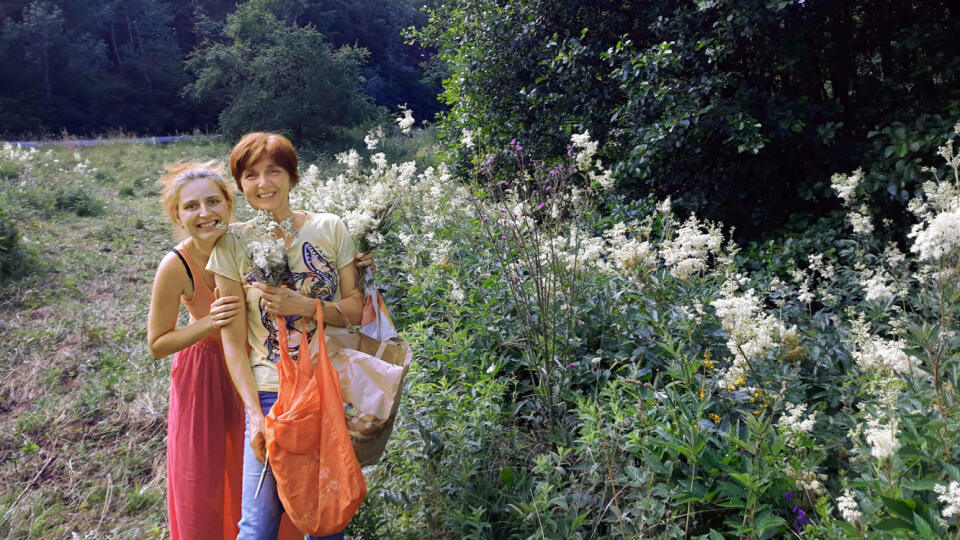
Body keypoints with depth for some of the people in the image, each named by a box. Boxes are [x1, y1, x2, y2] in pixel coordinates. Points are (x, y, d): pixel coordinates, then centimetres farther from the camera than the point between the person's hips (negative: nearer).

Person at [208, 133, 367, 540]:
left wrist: (305, 306, -16)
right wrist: (255, 412, -9)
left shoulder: (329, 229, 0)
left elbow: (358, 307, 2)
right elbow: (233, 338, -2)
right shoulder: (232, 245, -2)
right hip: (270, 395, -1)